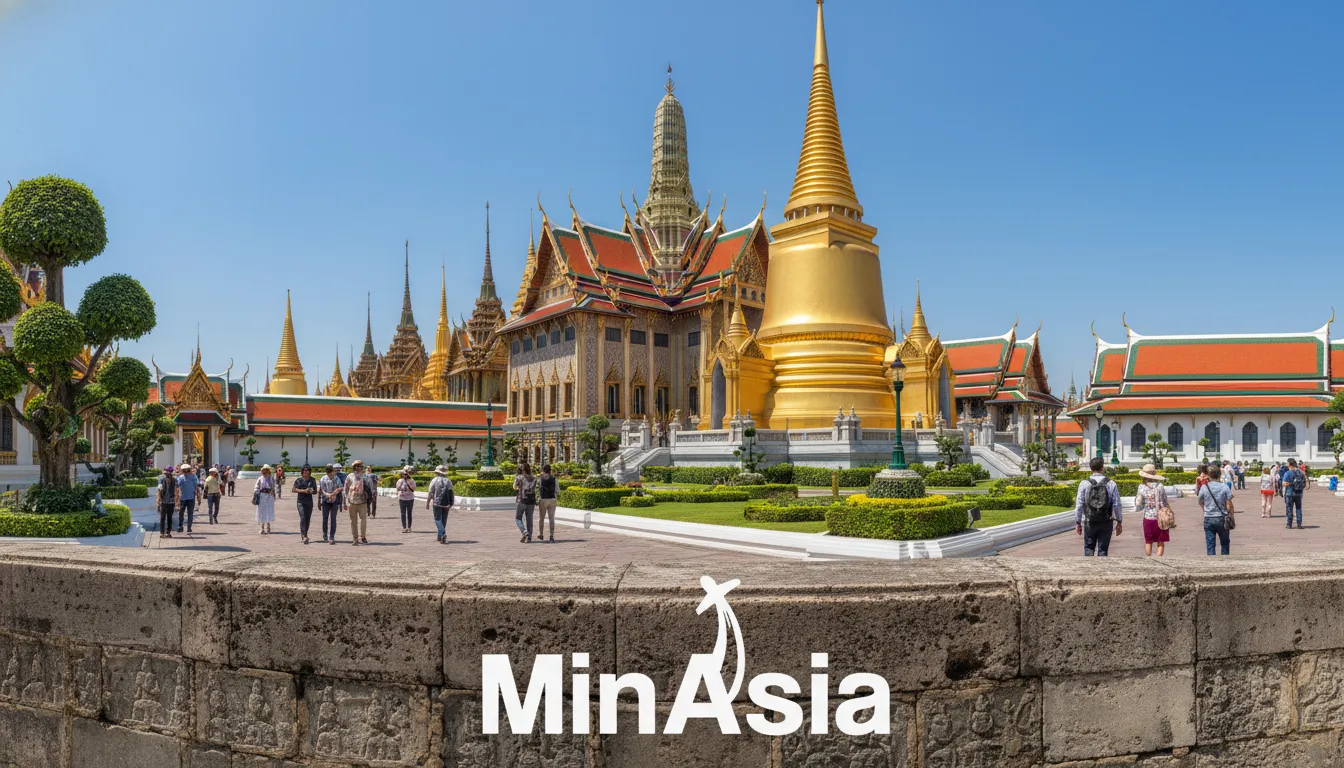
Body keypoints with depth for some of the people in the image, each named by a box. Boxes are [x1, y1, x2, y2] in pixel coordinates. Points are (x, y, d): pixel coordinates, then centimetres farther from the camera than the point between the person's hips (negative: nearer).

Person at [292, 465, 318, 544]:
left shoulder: (312, 480, 7)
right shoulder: (299, 480, -2)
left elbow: (315, 492, 12)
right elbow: (294, 489, -8)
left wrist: (312, 491, -11)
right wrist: (304, 491, -17)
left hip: (309, 501, 4)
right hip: (301, 501, -4)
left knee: (308, 519, 8)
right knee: (303, 518, -15)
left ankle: (304, 534, 27)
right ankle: (304, 536, -20)